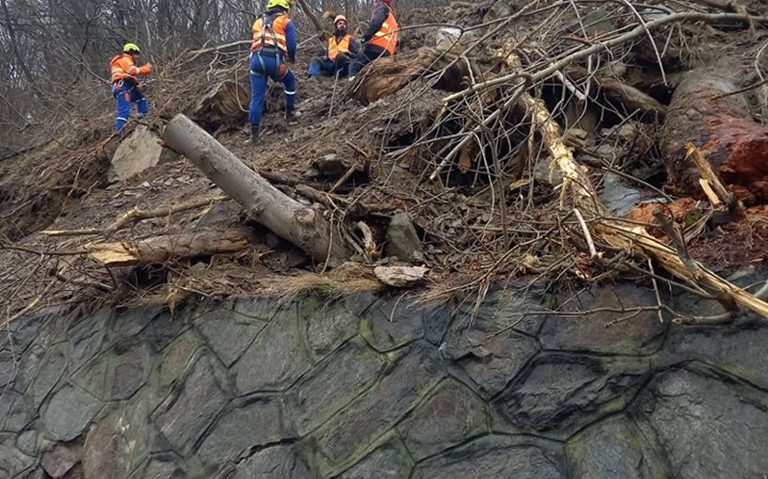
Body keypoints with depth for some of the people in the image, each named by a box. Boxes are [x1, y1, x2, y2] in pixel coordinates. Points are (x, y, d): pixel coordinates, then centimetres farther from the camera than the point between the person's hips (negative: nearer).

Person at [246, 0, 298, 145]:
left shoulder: (258, 22, 29)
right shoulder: (286, 21, 14)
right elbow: (291, 45, 6)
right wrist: (292, 58, 25)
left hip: (256, 59, 3)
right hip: (274, 60, -3)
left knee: (256, 97, 6)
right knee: (290, 81, 28)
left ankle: (254, 134, 2)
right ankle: (290, 114, 29)